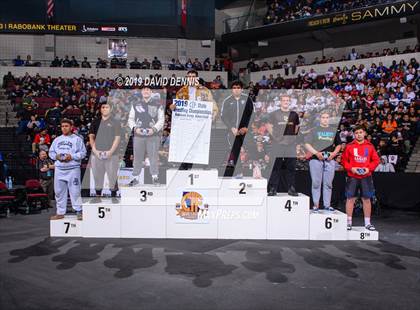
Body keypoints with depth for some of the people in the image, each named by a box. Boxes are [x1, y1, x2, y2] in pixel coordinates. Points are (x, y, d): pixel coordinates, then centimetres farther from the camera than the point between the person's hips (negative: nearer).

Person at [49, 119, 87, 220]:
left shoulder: (77, 139, 2)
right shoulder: (57, 140, 17)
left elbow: (83, 153, -5)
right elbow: (51, 152, 18)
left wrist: (72, 156, -15)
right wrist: (56, 156, -2)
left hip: (73, 168, -5)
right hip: (59, 169, 5)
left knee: (75, 191, -6)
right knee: (59, 191, 8)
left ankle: (79, 212, 1)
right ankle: (60, 212, 17)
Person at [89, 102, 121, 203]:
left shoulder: (115, 123, 4)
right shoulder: (95, 122, 11)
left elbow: (117, 138, -2)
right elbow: (91, 137, 10)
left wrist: (110, 151, -13)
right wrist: (95, 150, -4)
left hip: (111, 154, -3)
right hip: (97, 154, 3)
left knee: (112, 175, -1)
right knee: (97, 175, 7)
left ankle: (114, 196, 8)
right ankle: (98, 196, 17)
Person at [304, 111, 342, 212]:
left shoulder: (334, 131, 16)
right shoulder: (314, 130, 6)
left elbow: (338, 145, 20)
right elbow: (307, 144, 1)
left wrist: (334, 153, 1)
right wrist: (316, 153, -12)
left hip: (330, 160, 3)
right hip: (316, 159, -3)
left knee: (328, 183, 5)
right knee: (316, 183, -2)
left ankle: (327, 204, 12)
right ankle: (316, 204, 5)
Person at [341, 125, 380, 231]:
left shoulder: (370, 146, 6)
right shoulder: (349, 146, 2)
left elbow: (376, 160, 7)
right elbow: (344, 160, 2)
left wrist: (369, 168, -8)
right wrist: (351, 168, -11)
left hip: (366, 177, 2)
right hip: (352, 177, -1)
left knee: (367, 199, 6)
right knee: (350, 198, 0)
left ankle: (367, 223, 16)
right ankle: (348, 222, 9)